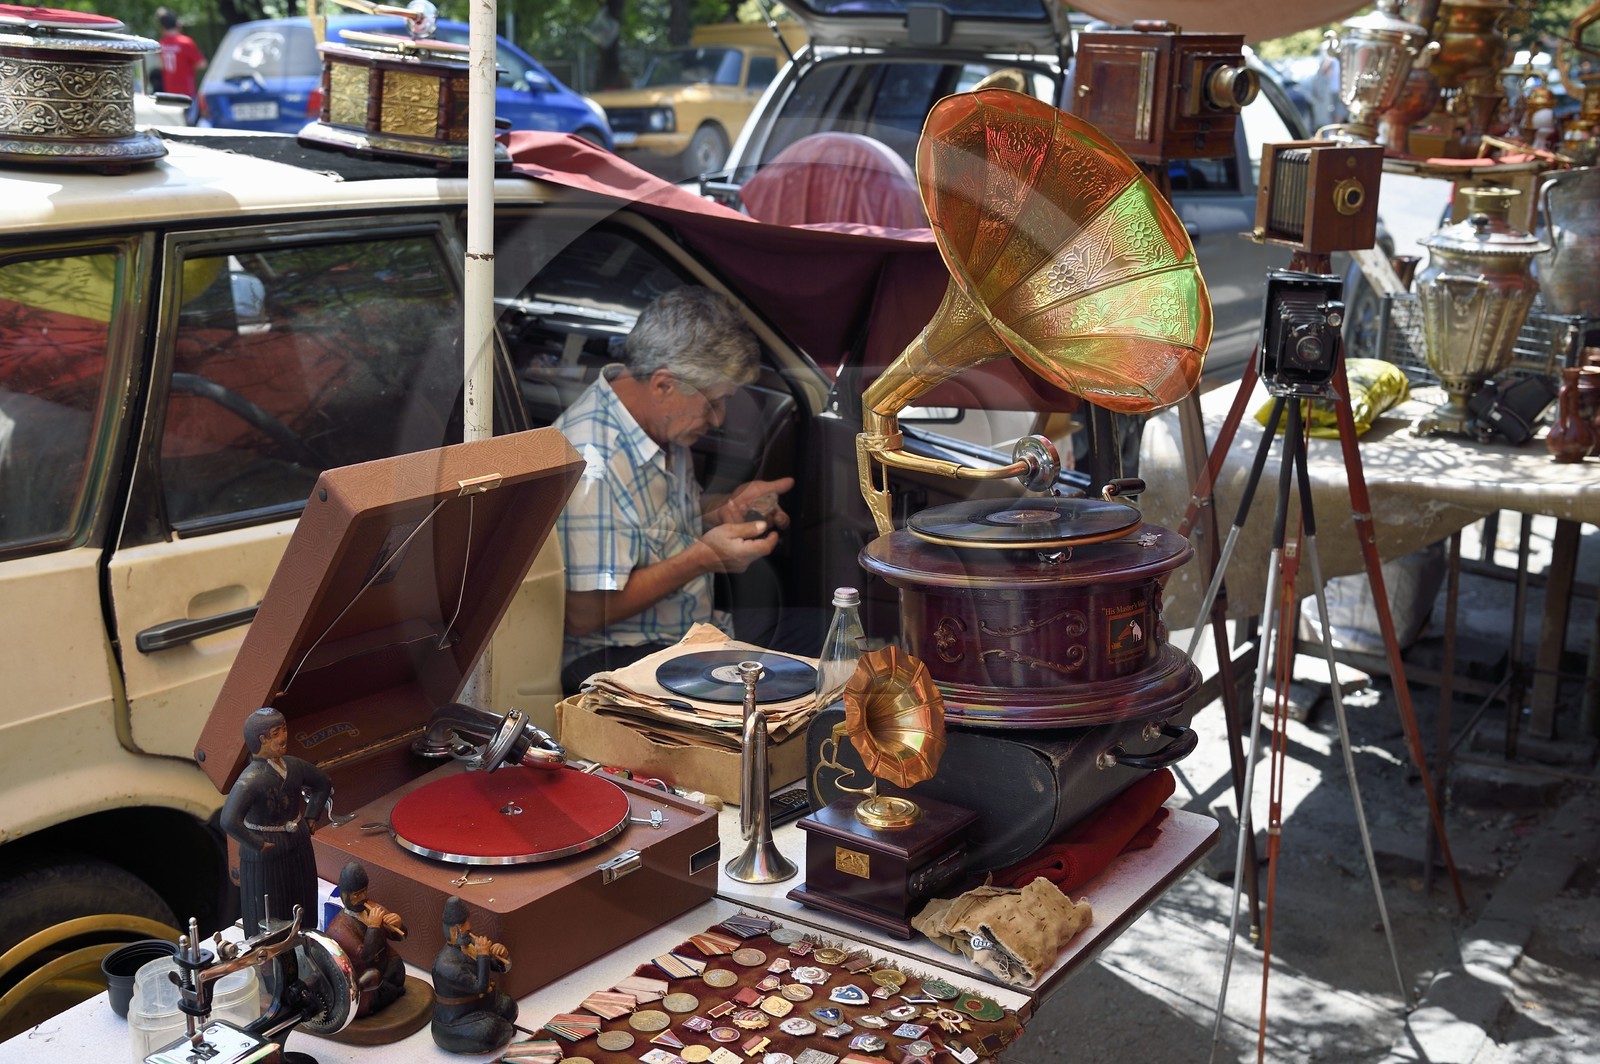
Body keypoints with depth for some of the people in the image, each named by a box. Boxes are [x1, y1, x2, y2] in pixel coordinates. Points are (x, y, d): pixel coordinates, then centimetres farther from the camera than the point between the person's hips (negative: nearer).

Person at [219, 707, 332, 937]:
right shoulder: (251, 779, -24)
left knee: (302, 915, 17)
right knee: (268, 922, 7)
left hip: (299, 849, 6)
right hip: (265, 858, -6)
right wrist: (259, 845, -27)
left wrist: (310, 820, 9)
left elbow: (324, 784, 16)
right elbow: (229, 821, -38)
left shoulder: (293, 765, -4)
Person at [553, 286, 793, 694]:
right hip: (609, 659, -9)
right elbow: (584, 614, -24)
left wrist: (728, 507, 3)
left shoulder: (664, 423, 5)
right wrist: (704, 557, -20)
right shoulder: (591, 466, -25)